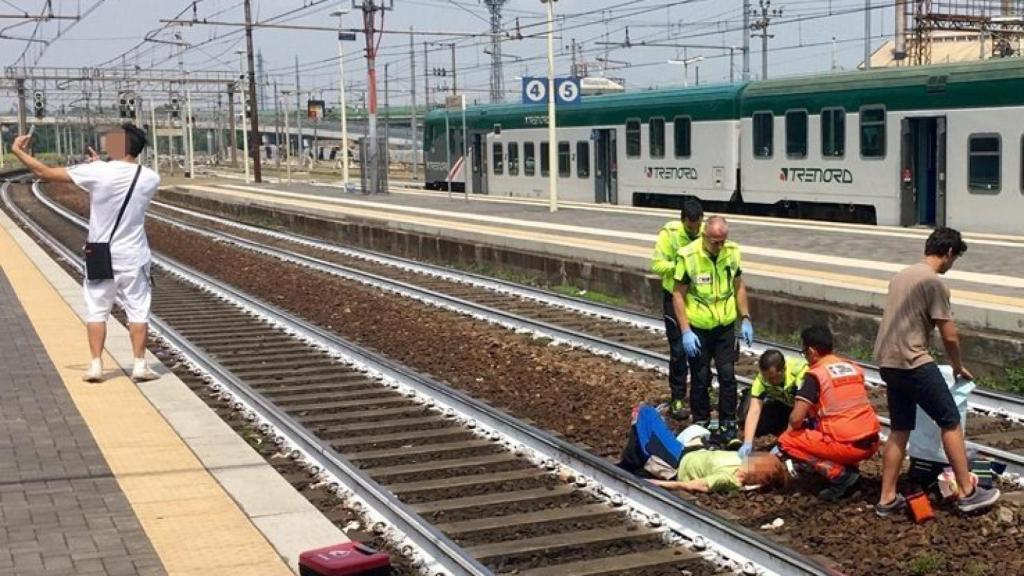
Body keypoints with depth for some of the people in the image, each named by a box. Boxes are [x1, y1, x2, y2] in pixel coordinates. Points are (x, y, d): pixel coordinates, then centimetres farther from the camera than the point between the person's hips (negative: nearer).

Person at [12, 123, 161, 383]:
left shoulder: (96, 172, -13)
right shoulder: (150, 179, -6)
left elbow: (45, 173, -6)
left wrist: (18, 151, 8)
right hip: (133, 258, 1)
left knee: (96, 310, 10)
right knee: (138, 311, 7)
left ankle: (96, 365, 8)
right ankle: (140, 365, 6)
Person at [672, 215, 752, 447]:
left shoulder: (732, 252, -5)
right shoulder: (688, 256, -17)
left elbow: (739, 286, 9)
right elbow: (678, 295, -11)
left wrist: (746, 319, 5)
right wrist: (685, 331, -15)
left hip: (725, 326, 3)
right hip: (698, 328, -3)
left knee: (728, 375, -1)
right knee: (701, 378, 7)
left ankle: (728, 426, 9)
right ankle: (700, 424, 22)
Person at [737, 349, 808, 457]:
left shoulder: (801, 370, -38)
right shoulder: (761, 378, -25)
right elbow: (754, 411, -28)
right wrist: (747, 443, -41)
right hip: (784, 406, 4)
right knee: (756, 425, -17)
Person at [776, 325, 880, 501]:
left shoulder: (815, 375, -6)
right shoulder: (854, 367, 13)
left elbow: (796, 419, -12)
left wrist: (794, 428, 13)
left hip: (848, 446, -7)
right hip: (872, 443, 7)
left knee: (786, 441, 7)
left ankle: (837, 473, -6)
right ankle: (849, 469, 12)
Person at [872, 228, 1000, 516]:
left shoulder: (902, 275, 15)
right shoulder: (934, 283, -12)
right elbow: (949, 335, -11)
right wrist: (958, 367, 7)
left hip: (888, 362, 9)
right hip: (913, 362, -9)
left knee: (900, 429, 13)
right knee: (951, 422, 2)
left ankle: (887, 499, 14)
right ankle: (967, 493, 7)